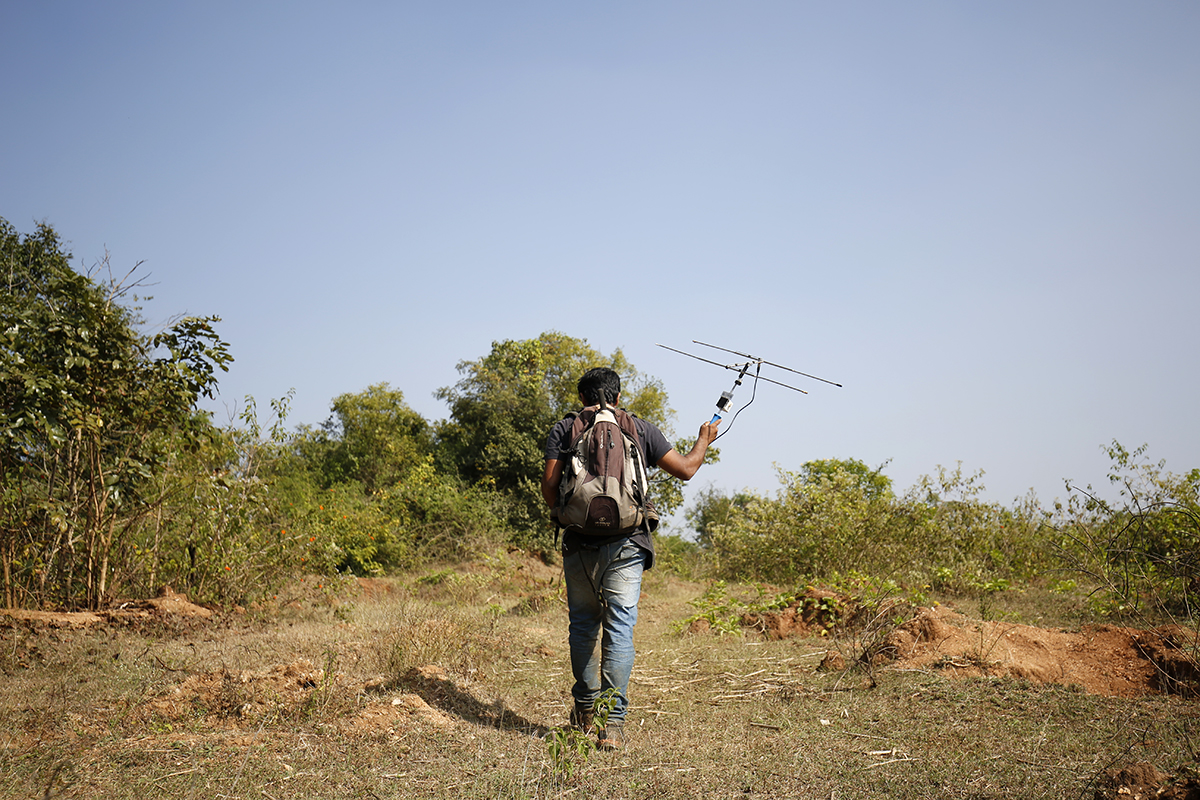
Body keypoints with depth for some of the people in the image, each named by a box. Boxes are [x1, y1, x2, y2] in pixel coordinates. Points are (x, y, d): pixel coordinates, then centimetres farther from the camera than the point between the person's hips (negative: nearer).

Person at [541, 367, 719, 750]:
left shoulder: (564, 429, 7)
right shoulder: (641, 429, 7)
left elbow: (549, 485, -2)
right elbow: (685, 469, 10)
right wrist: (704, 440, 29)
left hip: (580, 543, 1)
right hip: (626, 544, -1)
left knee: (583, 624, 17)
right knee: (620, 628, 0)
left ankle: (585, 710, 28)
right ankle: (613, 722, -4)